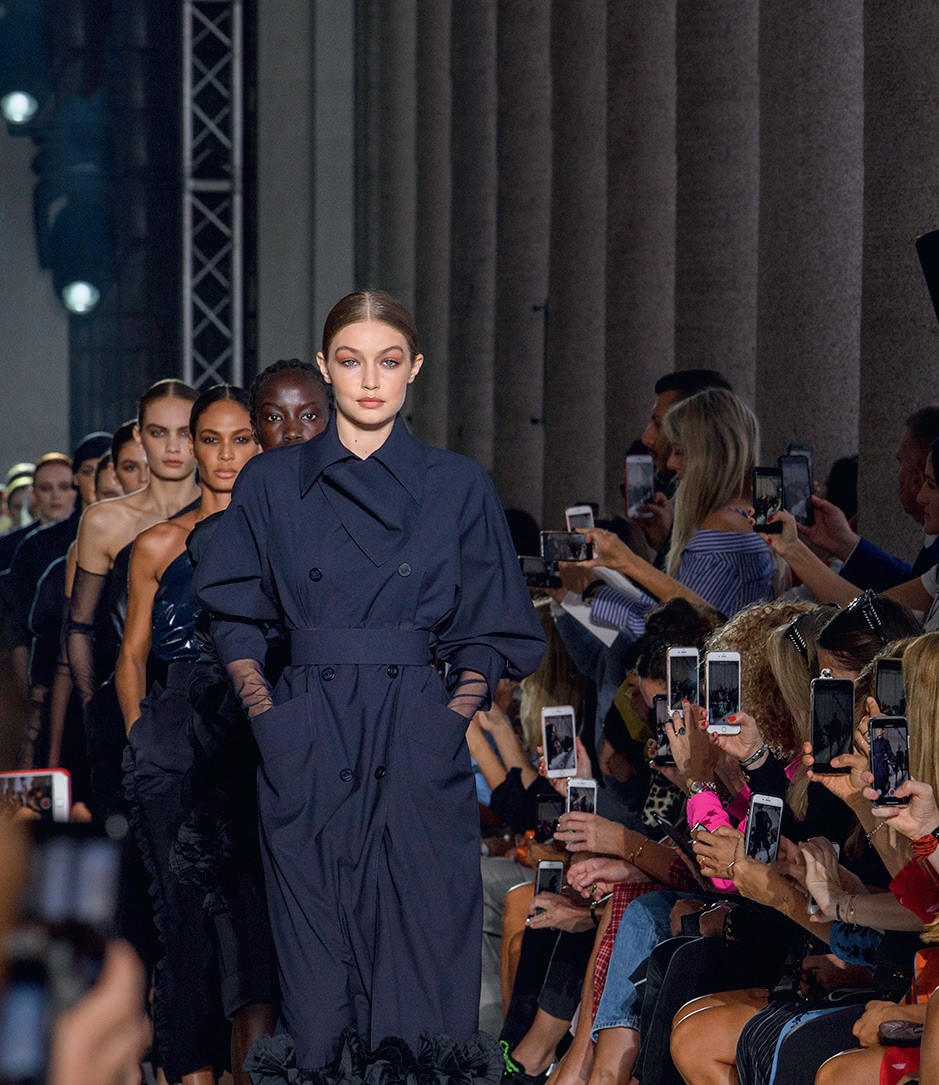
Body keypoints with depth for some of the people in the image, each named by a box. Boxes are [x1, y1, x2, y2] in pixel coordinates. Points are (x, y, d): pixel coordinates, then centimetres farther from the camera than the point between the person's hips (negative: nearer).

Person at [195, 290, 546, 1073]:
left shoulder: (458, 488, 6)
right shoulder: (272, 486, 8)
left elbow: (491, 633, 8)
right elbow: (236, 618, 11)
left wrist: (459, 708, -6)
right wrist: (263, 707, -2)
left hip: (420, 742, 0)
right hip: (308, 744, 1)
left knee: (424, 942, -2)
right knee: (315, 943, 1)